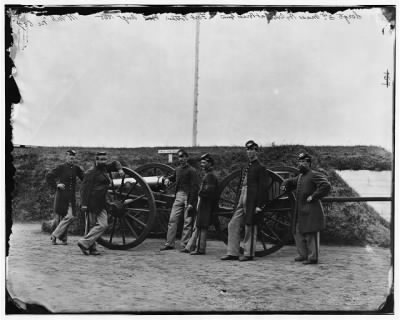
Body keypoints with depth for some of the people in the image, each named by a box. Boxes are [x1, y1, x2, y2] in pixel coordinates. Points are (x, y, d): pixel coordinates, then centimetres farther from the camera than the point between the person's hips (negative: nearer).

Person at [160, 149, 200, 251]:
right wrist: (168, 179, 9)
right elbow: (173, 177, 34)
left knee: (187, 222, -2)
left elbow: (195, 188, -11)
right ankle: (169, 243, 7)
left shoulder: (192, 171, -7)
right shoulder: (178, 169, 13)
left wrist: (191, 203, -17)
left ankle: (184, 245, 3)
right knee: (172, 219, 2)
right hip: (178, 196, 6)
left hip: (188, 197, -6)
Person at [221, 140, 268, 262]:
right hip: (242, 200, 8)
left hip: (252, 202, -8)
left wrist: (259, 205, -16)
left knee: (250, 228, 0)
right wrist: (240, 200, 14)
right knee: (233, 225, 5)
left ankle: (249, 254, 11)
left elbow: (262, 187, -11)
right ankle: (232, 253, 10)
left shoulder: (260, 168, -6)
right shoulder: (246, 167, 17)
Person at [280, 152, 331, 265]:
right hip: (300, 210, 9)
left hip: (311, 210, -9)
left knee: (311, 234, -5)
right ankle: (303, 254, 22)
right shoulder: (300, 177, 18)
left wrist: (313, 196, -19)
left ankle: (313, 257, 3)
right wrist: (284, 185, 11)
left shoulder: (314, 175, -10)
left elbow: (326, 186, -21)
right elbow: (290, 181, 34)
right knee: (298, 232, 12)